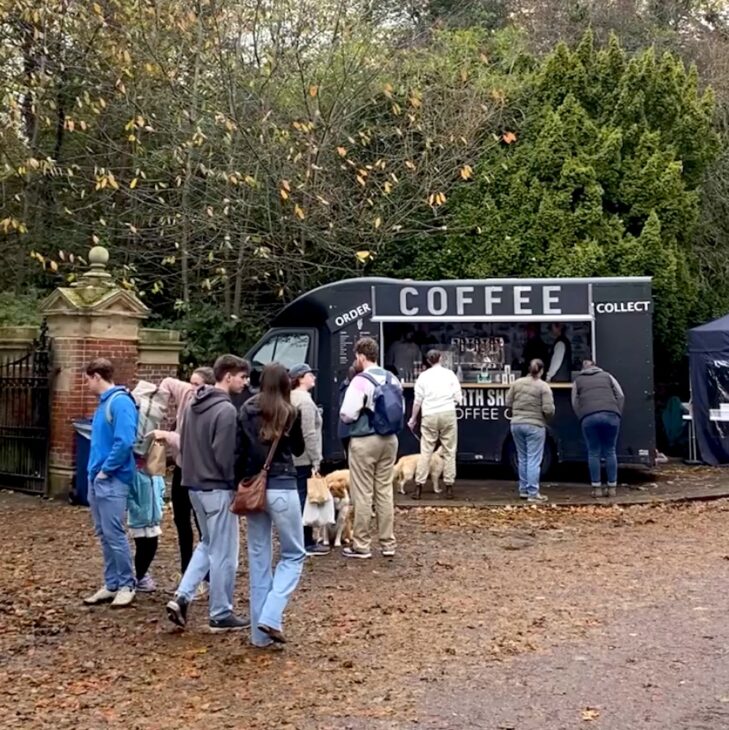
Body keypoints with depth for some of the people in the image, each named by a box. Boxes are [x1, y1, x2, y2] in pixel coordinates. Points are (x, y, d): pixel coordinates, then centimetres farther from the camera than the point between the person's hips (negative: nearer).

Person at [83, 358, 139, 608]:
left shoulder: (120, 402, -15)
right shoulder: (103, 402, 15)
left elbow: (124, 442, -23)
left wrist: (106, 470, -16)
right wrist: (95, 469, 12)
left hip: (112, 480, -9)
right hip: (98, 478, 9)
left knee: (114, 534, -4)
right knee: (103, 535, 12)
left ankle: (127, 585, 7)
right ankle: (111, 584, 20)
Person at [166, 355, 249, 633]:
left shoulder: (193, 405, 10)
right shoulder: (226, 409, -18)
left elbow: (183, 445, 15)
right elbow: (225, 456, -20)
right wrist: (237, 484, -8)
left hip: (194, 485, 9)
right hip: (218, 488, -9)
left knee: (207, 544, 22)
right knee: (223, 552, 3)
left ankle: (182, 596, 11)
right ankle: (221, 615, 11)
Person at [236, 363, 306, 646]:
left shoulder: (246, 412, 4)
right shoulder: (289, 413, -5)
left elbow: (238, 453, 2)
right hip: (281, 488, -4)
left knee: (258, 558, 11)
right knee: (294, 554, 10)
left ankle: (259, 632, 16)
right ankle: (271, 618, -7)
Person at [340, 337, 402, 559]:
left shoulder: (361, 381, -15)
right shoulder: (393, 379, 8)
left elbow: (347, 414, -18)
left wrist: (359, 416, 2)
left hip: (364, 441, -7)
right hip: (389, 439, 7)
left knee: (362, 494, 1)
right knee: (385, 491, 13)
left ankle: (361, 545, 6)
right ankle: (388, 543, 17)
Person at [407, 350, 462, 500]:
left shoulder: (423, 376, 4)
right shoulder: (449, 374, 4)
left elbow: (418, 400, 3)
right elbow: (458, 398, 2)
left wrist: (413, 419, 14)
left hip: (430, 415, 0)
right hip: (448, 414, 0)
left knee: (425, 451, 3)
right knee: (449, 451, 7)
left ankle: (418, 487, 2)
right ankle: (449, 487, 7)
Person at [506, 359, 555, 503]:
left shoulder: (517, 383, 4)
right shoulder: (544, 387, -8)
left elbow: (508, 403, 7)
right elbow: (549, 410, -13)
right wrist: (546, 418, 8)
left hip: (516, 424, 4)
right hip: (535, 425, -4)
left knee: (523, 459, 15)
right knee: (534, 460, -2)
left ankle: (523, 490, 20)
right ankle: (533, 493, -2)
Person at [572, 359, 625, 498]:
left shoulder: (578, 381, 25)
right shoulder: (607, 376, 25)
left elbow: (575, 403, 16)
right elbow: (620, 396, 16)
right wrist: (617, 414, 18)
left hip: (589, 417, -1)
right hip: (610, 415, 1)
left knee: (593, 453, 5)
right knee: (610, 451, 8)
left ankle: (597, 488, 4)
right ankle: (612, 488, 9)